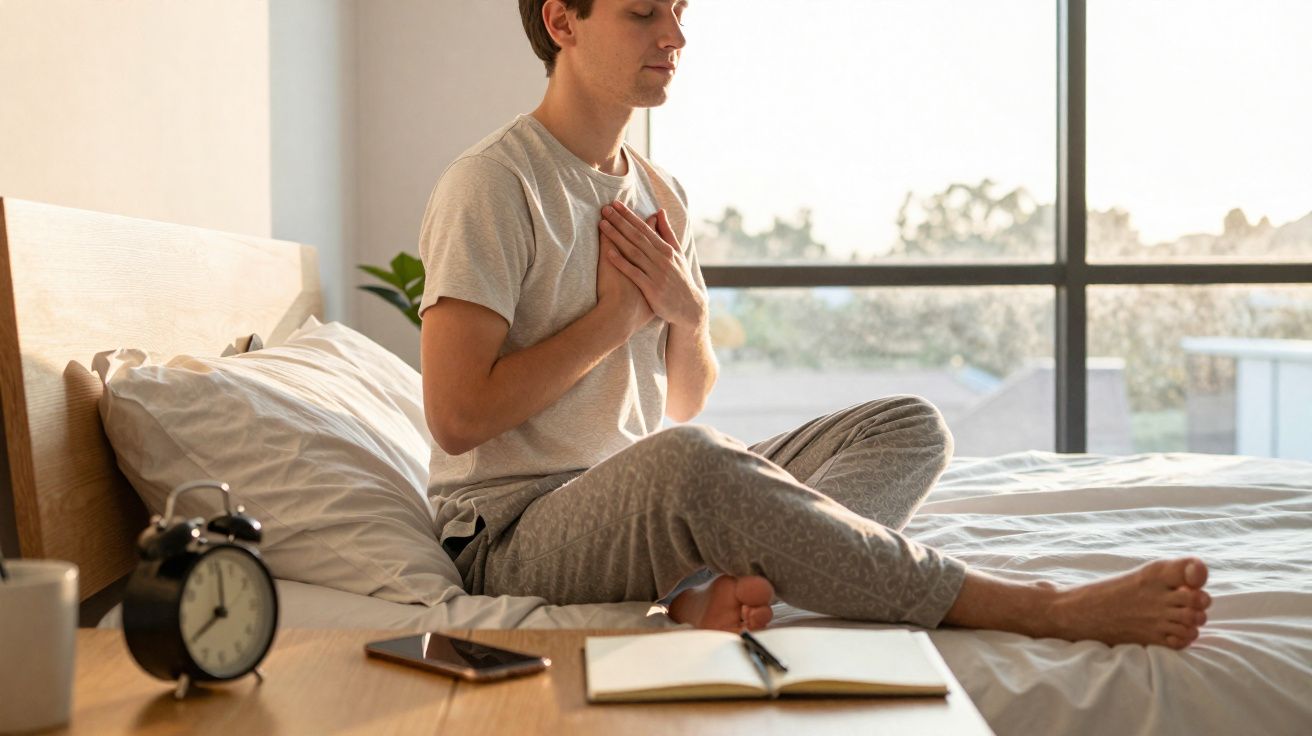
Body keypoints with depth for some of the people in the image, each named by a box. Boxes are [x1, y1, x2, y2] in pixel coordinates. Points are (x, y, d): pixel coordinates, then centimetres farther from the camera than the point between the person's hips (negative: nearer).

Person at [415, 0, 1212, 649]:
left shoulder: (660, 192, 12)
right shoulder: (490, 186, -11)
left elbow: (687, 401, 15)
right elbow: (458, 415, -19)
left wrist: (689, 312, -7)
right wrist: (617, 314, -12)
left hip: (651, 507, 8)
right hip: (518, 532, -8)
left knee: (909, 425, -2)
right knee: (684, 459, -40)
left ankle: (713, 583, -32)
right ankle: (1042, 608, -31)